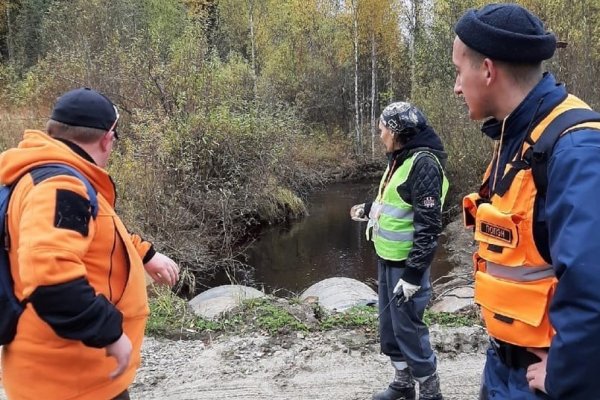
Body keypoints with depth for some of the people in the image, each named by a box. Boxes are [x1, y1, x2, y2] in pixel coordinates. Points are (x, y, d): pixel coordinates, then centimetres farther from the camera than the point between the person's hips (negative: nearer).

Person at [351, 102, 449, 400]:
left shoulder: (423, 163, -19)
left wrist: (413, 274, -23)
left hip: (406, 263, -9)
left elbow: (428, 225, -22)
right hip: (386, 258, 9)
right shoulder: (399, 158, 10)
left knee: (408, 328, 1)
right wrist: (367, 209, 37)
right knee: (389, 325, 18)